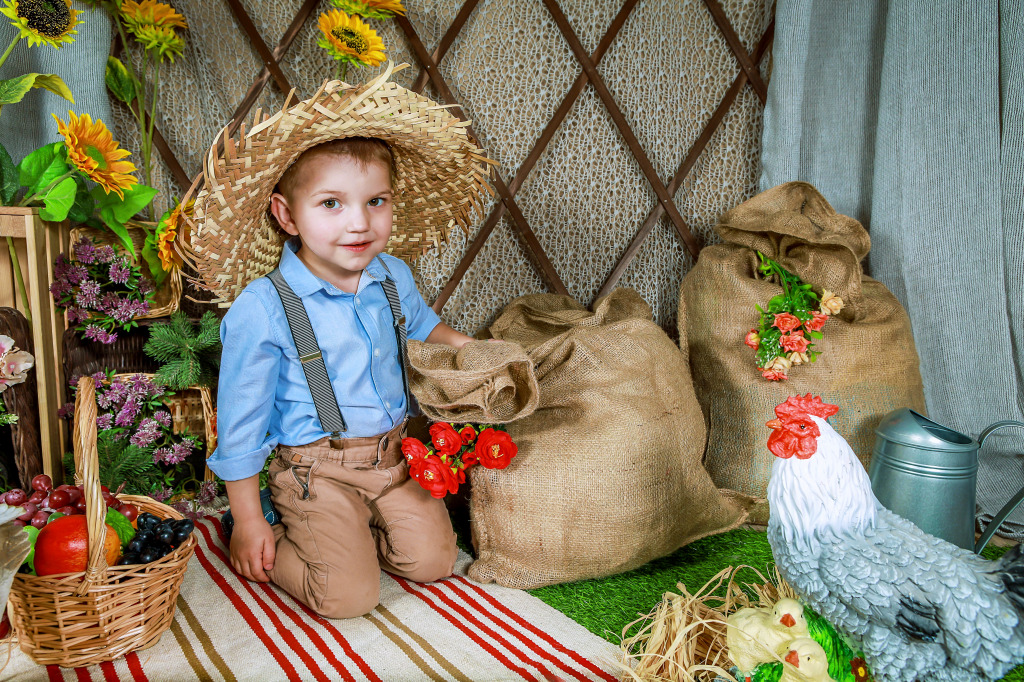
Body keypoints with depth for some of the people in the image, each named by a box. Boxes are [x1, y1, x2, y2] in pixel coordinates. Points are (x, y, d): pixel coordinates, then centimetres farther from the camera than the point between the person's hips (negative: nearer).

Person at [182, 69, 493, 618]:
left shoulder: (393, 278, -3)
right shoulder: (262, 310, -20)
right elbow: (241, 418, -11)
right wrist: (246, 517, -5)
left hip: (393, 455, 6)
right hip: (316, 468, -5)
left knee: (433, 560, 0)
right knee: (349, 594, -12)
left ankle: (345, 530, 25)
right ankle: (276, 536, 17)